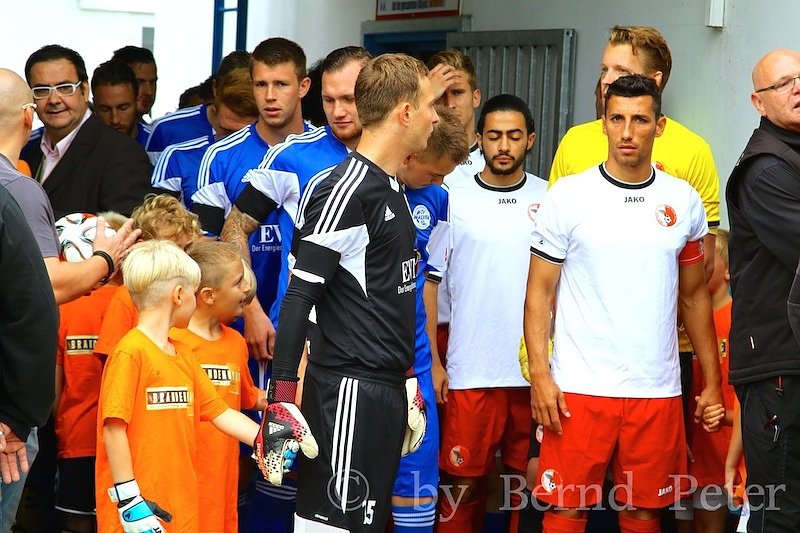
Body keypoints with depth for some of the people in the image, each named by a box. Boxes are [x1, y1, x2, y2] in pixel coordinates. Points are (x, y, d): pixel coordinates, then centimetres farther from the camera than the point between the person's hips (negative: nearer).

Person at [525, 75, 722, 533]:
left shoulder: (684, 202, 7)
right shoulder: (567, 197, -1)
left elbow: (694, 296, 14)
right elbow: (540, 291, 0)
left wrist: (713, 382, 10)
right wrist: (540, 375, -10)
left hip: (657, 391, 2)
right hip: (578, 389, -2)